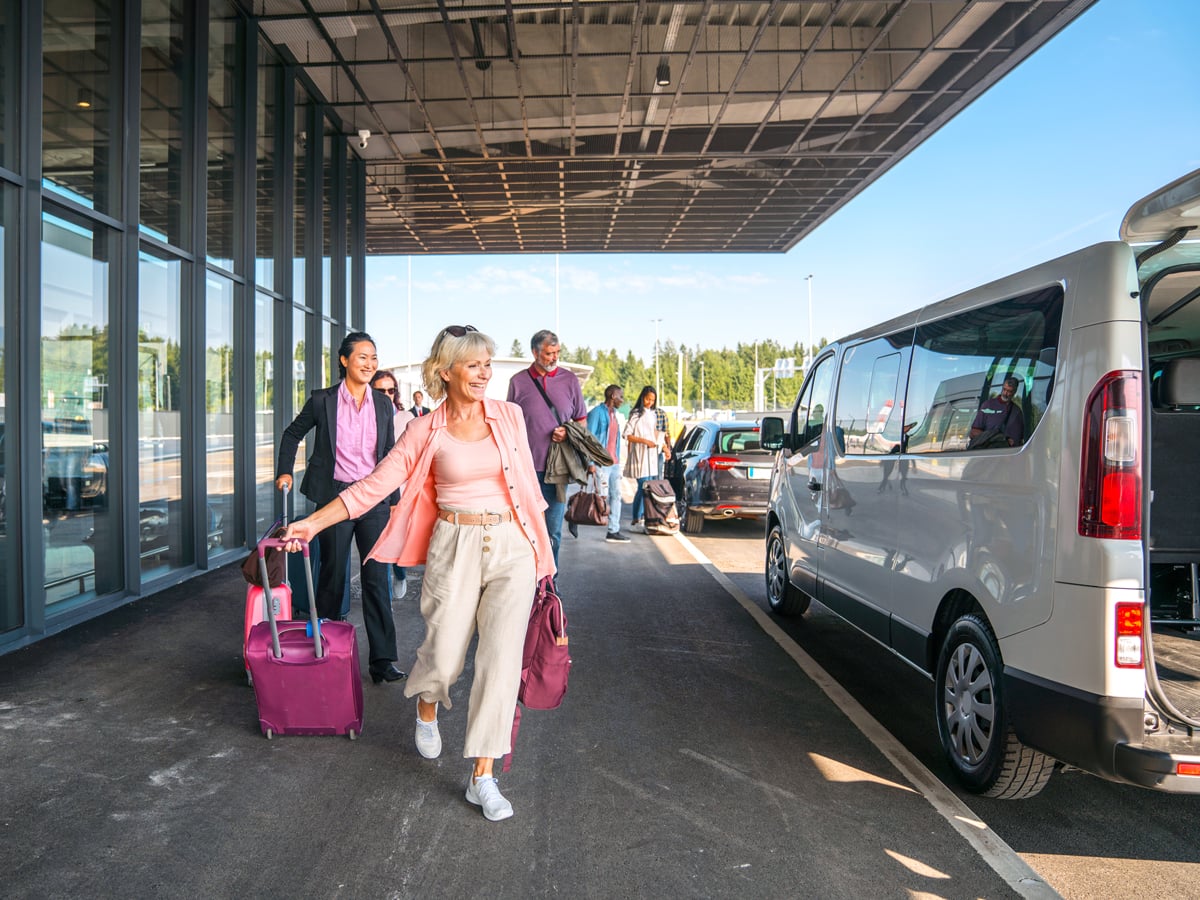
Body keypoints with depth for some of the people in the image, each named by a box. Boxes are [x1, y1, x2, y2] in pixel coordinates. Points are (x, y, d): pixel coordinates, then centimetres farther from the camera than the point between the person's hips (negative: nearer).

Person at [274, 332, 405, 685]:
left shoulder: (383, 404, 5)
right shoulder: (323, 400, -2)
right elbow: (293, 434, 14)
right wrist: (285, 471, 6)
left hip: (373, 497, 2)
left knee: (377, 578, 0)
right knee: (332, 575, 9)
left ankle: (382, 659, 5)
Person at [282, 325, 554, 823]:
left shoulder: (509, 416, 4)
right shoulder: (426, 431, -2)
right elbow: (374, 484, -3)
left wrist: (540, 545, 15)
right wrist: (314, 522, -8)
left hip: (511, 546, 1)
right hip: (455, 548, -1)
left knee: (501, 659, -5)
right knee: (444, 655, 3)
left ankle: (482, 777, 6)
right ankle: (426, 709, 42)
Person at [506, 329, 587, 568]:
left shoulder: (569, 379, 6)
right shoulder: (518, 382, 3)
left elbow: (581, 419, 13)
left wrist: (569, 433, -9)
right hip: (525, 467, -1)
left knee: (553, 530, 7)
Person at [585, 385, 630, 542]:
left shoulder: (615, 414, 17)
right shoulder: (597, 412, -11)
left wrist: (618, 460, 17)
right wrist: (591, 462, -20)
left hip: (614, 463, 9)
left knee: (616, 496, 9)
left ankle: (614, 531, 14)